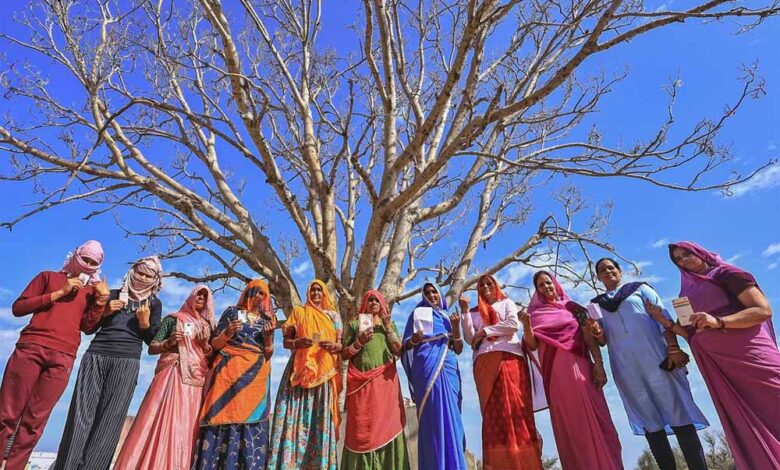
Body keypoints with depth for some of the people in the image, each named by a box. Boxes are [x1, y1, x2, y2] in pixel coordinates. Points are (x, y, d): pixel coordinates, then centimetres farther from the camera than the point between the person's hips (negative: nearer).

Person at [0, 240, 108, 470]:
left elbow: (87, 326, 7)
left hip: (63, 358, 1)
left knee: (34, 421, 2)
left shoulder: (92, 290, 17)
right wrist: (59, 293, -3)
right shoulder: (49, 276, 15)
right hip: (30, 348, 0)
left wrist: (101, 299, -6)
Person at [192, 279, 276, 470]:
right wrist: (227, 334, -13)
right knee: (224, 417, -10)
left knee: (251, 422, -5)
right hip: (230, 371, -1)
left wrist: (268, 337, -6)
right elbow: (214, 344, 6)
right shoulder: (232, 312, 10)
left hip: (256, 376, 2)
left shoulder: (267, 320, 15)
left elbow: (269, 354, 12)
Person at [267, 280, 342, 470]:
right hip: (300, 369, -1)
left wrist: (334, 345, -13)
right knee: (296, 416, -6)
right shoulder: (298, 312, 11)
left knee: (321, 417, -1)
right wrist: (299, 342, -14)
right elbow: (286, 341, 7)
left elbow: (340, 343, 10)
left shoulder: (333, 316, 14)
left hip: (324, 371, 1)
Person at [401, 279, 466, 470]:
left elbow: (458, 349, 13)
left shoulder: (448, 316, 21)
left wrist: (456, 327, -4)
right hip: (427, 367, -4)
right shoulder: (419, 313, 11)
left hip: (449, 368, 4)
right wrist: (414, 339, -19)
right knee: (435, 416, -12)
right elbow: (406, 344, 5)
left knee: (451, 416, 1)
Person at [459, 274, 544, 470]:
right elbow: (470, 339, 10)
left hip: (509, 357, -1)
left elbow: (513, 324, 1)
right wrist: (465, 312, 4)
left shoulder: (507, 303, 21)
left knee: (515, 406, -11)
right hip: (485, 362, 2)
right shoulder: (475, 312, 24)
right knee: (492, 412, -5)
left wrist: (485, 331, -1)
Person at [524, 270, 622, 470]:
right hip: (555, 373, 0)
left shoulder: (572, 307, 13)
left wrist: (599, 365, -7)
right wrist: (526, 325, -15)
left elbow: (590, 337, 6)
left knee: (593, 419, -1)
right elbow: (532, 345, 2)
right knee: (569, 423, 1)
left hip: (580, 367, 1)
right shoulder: (536, 313, 11)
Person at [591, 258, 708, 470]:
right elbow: (604, 340, 13)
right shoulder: (596, 304, 16)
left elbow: (664, 317, 2)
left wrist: (673, 347, -12)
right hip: (626, 368, 2)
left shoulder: (640, 288, 12)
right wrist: (597, 333, -10)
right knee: (649, 421, 6)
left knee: (678, 412, -3)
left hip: (657, 358, -2)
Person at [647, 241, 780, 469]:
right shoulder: (688, 292, 19)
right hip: (717, 366, 6)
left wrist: (718, 321, -24)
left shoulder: (726, 274, 3)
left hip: (749, 354, -5)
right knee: (744, 428, 5)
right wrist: (665, 321, 3)